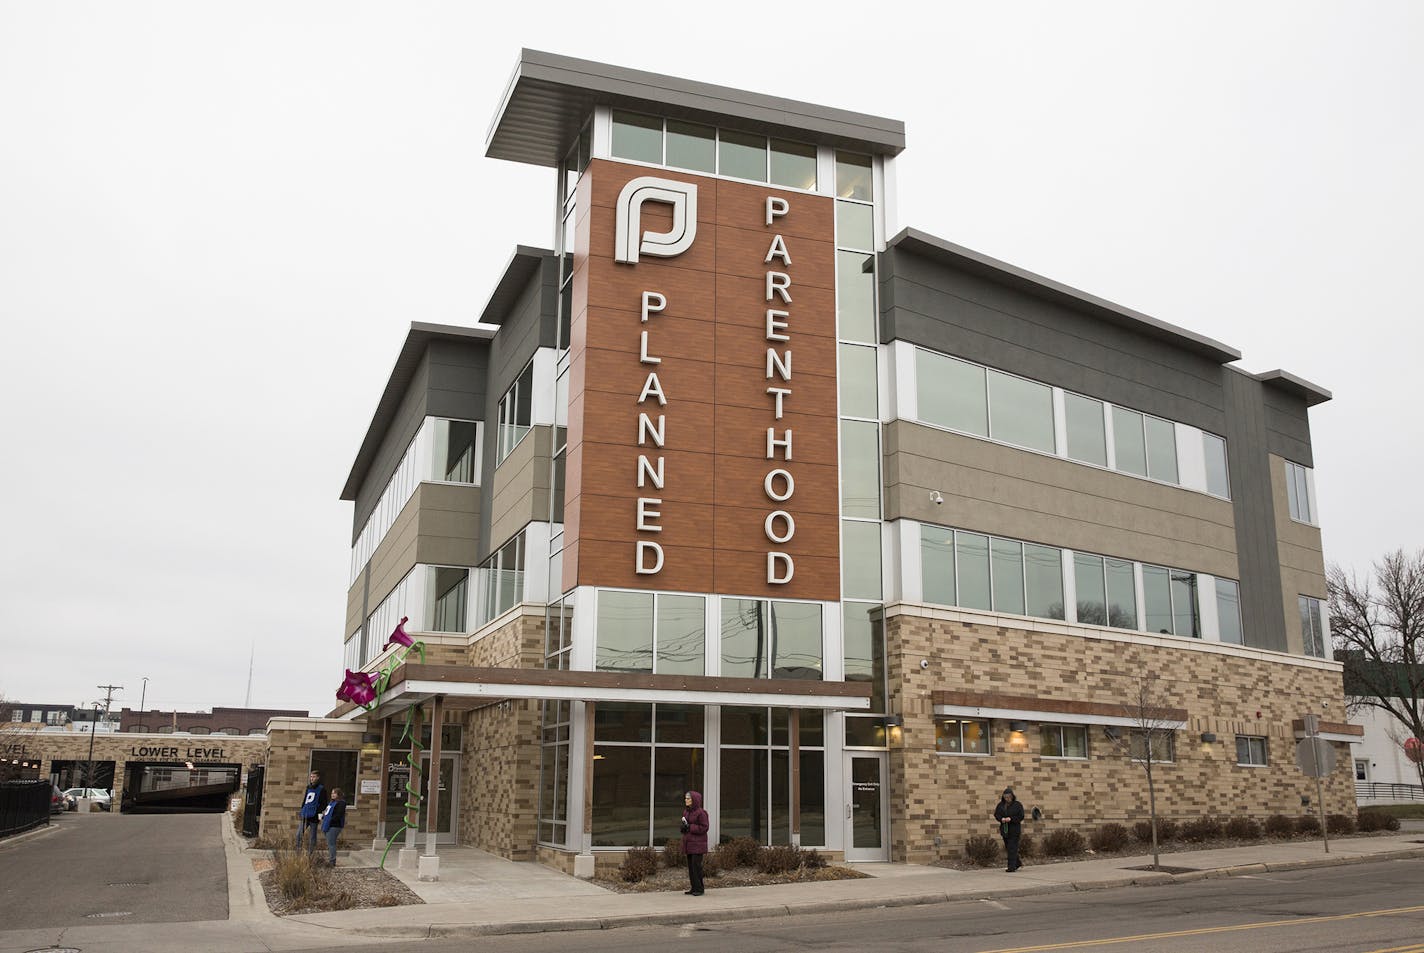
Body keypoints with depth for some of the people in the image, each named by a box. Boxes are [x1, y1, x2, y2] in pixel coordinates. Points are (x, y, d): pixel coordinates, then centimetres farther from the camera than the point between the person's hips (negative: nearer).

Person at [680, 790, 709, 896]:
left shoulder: (701, 812, -12)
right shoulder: (686, 811, 13)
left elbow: (704, 827, -15)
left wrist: (690, 827, -18)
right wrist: (684, 827, 0)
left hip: (697, 844, -8)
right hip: (688, 843, 8)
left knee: (696, 865, -8)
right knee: (690, 866, 9)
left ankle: (699, 889, -1)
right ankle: (694, 888, 16)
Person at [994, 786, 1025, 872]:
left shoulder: (1017, 805, -5)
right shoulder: (1000, 805, 7)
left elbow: (1021, 817, -9)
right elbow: (996, 815, 6)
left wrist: (1011, 819, -20)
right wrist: (1002, 819, -14)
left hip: (1014, 830, -5)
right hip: (1004, 829, 5)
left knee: (1012, 849, -8)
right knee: (1008, 848, 12)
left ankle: (1012, 867, -6)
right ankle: (1017, 864, 29)